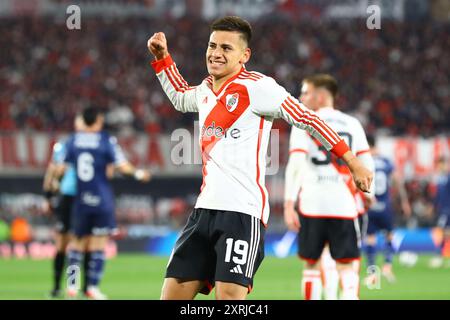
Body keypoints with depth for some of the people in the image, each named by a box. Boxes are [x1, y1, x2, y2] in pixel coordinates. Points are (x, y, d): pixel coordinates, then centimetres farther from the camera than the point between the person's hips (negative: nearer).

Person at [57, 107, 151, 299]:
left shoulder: (72, 141, 4)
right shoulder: (107, 141, -6)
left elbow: (61, 169, 6)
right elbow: (122, 166, -8)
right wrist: (138, 174, 9)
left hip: (80, 199, 4)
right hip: (101, 199, -4)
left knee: (78, 242, 14)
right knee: (98, 243, 0)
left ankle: (72, 285, 9)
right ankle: (93, 287, -5)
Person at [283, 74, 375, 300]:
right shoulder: (352, 124, 10)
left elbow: (295, 164, -9)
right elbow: (367, 165, 7)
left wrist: (289, 204, -12)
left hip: (312, 205, -2)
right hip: (345, 205, 2)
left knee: (311, 264, 11)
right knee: (346, 265, 2)